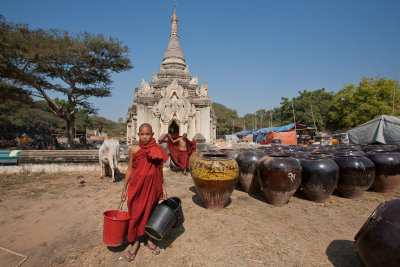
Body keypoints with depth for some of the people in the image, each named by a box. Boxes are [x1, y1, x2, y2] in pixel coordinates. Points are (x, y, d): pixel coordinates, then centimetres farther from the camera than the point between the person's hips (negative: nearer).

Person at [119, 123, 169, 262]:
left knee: (150, 212, 13)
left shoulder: (158, 150, -3)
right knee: (135, 213, 8)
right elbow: (129, 170, 4)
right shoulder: (134, 150, -3)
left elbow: (159, 171, 5)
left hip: (152, 186, 0)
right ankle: (135, 242, 29)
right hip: (137, 186, 0)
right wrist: (124, 189, 7)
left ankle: (150, 239, 35)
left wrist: (163, 188, 5)